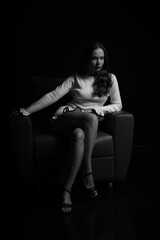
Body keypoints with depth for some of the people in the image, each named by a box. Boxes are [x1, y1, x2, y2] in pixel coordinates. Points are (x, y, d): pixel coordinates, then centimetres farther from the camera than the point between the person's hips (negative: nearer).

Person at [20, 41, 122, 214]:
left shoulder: (110, 78, 9)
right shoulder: (76, 78, 5)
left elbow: (117, 105, 8)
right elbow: (54, 95, -4)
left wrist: (98, 109, -11)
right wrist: (28, 110, -15)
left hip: (90, 122, 1)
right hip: (67, 118, -1)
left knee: (79, 135, -36)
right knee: (91, 119, -35)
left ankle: (67, 189, -33)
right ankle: (87, 174, -31)